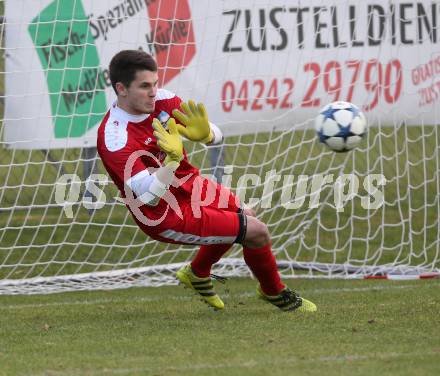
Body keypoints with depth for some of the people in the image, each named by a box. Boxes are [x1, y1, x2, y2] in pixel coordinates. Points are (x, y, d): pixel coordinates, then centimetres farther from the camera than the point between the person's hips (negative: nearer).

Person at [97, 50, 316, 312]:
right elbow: (148, 196, -34)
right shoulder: (114, 139, -30)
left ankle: (197, 273, 49)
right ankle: (275, 293, 23)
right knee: (257, 232, -6)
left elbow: (217, 136, -9)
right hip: (166, 215, -8)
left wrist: (205, 134, -32)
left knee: (243, 216, 28)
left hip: (189, 185, 8)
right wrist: (173, 159, -48)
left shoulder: (162, 100, -11)